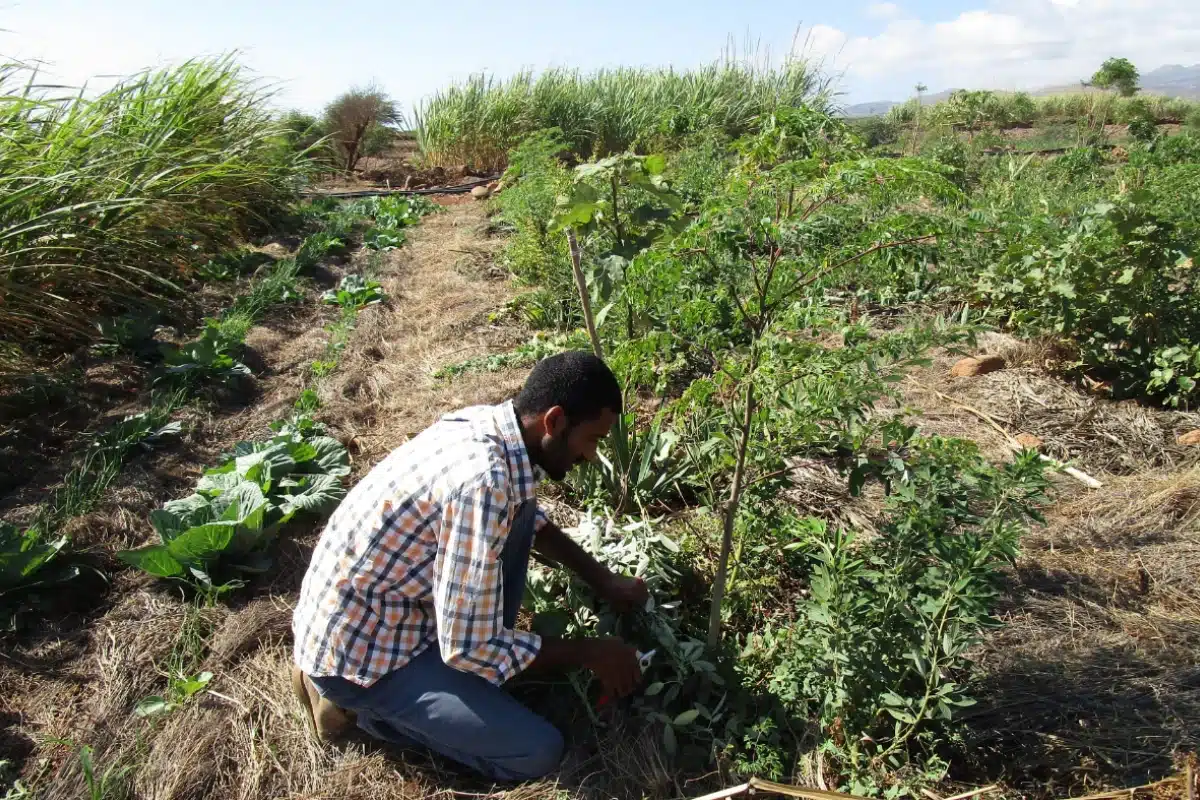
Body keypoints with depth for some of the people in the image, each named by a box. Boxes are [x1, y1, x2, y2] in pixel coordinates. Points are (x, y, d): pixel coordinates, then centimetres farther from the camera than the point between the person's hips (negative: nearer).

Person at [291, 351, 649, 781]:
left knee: (517, 511, 5)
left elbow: (529, 518, 18)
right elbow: (469, 647, -26)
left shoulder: (487, 422, -5)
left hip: (390, 599, 8)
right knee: (538, 752, -9)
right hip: (357, 647, -8)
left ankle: (490, 658, 13)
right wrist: (590, 653, -13)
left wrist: (602, 578, 11)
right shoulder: (483, 481, -33)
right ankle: (359, 701, 3)